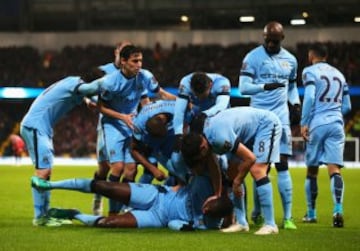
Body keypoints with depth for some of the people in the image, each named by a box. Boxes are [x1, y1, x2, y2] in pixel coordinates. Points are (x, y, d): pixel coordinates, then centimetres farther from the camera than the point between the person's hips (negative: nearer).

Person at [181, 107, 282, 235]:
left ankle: (270, 224, -19)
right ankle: (242, 223, 9)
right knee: (233, 171, 4)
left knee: (257, 170, -22)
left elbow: (250, 158, -27)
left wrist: (237, 182, -13)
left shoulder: (219, 138, -36)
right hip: (251, 129, 9)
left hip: (266, 124, -9)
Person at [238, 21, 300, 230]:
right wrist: (265, 86, -26)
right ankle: (257, 212, 16)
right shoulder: (253, 57, -3)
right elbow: (243, 87, -10)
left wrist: (296, 104, 8)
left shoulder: (290, 60, 11)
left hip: (281, 118, 3)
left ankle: (288, 217, -3)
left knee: (283, 166, -2)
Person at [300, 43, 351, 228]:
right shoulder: (339, 74, 20)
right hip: (336, 124, 4)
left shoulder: (310, 72, 2)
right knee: (334, 169, -6)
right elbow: (347, 106, 21)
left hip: (317, 124, -4)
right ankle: (338, 210, -25)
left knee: (312, 170, 8)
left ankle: (311, 213, 17)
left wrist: (304, 123, -9)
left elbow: (309, 98, -12)